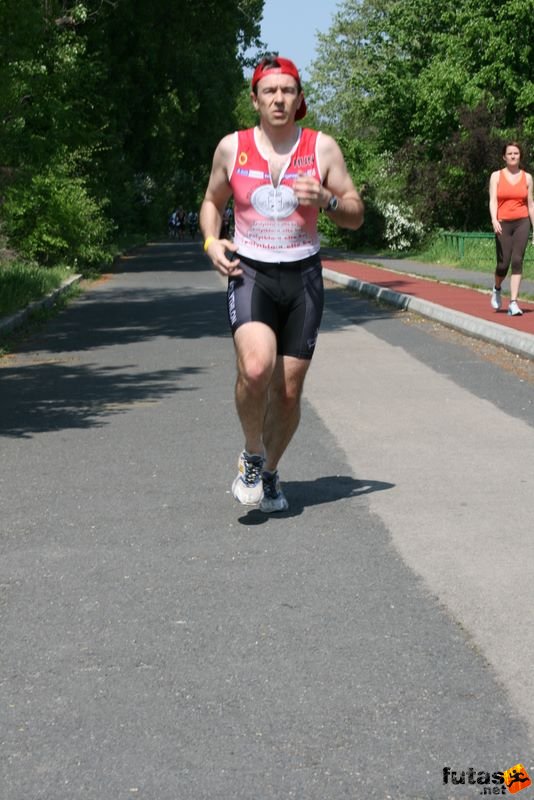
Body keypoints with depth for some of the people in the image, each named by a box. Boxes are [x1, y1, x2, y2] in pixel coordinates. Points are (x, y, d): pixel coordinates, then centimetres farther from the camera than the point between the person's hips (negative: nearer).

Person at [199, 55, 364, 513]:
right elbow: (213, 202, 18)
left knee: (288, 390, 4)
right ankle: (252, 455, 0)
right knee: (255, 367, -26)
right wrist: (211, 242, -2)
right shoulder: (232, 148, 2)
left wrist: (325, 199, -16)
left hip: (303, 277, 1)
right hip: (249, 274, -1)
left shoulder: (322, 148, 1)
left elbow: (356, 216, 5)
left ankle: (269, 473, 29)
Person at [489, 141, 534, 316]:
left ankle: (513, 303, -11)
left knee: (517, 261, -11)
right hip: (503, 224, -1)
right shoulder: (496, 176, 3)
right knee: (503, 263, -2)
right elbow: (493, 200, -7)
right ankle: (497, 289, 33)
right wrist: (494, 220, -24)